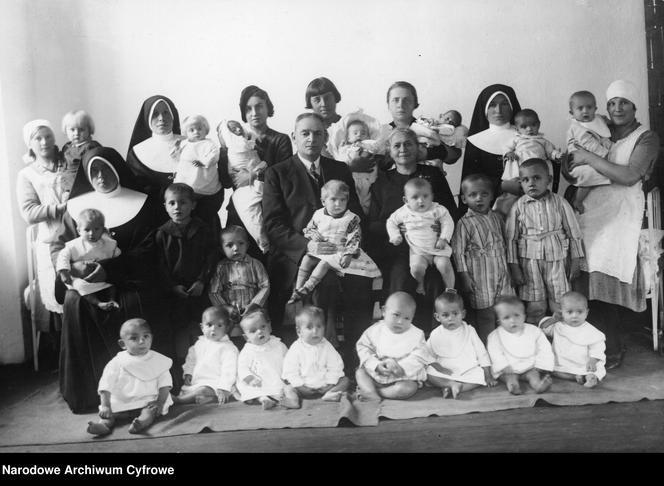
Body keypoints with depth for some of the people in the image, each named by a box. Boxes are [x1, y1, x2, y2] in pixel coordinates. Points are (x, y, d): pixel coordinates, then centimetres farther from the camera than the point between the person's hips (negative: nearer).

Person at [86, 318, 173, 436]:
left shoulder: (158, 361, 0)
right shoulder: (117, 362, -1)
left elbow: (164, 384, -2)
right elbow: (106, 386, -4)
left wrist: (160, 402, -17)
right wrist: (105, 406, -17)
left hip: (148, 400, -2)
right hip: (121, 401, 3)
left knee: (150, 411, -31)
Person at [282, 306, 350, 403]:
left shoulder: (326, 346, 1)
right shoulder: (295, 349, -6)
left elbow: (335, 367, 0)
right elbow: (291, 371, -7)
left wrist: (330, 384, -11)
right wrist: (300, 386, -16)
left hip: (324, 386, 2)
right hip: (305, 387, -2)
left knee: (345, 381, -14)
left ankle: (330, 393, -37)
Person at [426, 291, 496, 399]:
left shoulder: (469, 331, 2)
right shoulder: (435, 335, 1)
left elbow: (482, 353, 5)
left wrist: (488, 376, -1)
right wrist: (439, 368, -14)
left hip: (469, 371, 1)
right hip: (445, 372, -1)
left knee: (480, 375, -28)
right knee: (427, 374, -25)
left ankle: (448, 388, -31)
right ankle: (452, 384, -32)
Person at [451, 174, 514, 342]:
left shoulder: (496, 218, 9)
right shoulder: (465, 223, -9)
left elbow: (505, 242, 19)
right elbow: (458, 252, -9)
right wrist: (464, 277, -13)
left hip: (501, 274, 6)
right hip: (480, 279, -5)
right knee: (485, 318, 2)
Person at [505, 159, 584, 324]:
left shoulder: (560, 203, -2)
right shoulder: (518, 207, -3)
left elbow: (573, 233, 4)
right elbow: (511, 238, -2)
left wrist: (575, 261, 3)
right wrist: (514, 267, -4)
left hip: (556, 260, 1)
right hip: (529, 261, 0)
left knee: (561, 305, 9)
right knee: (534, 308, 7)